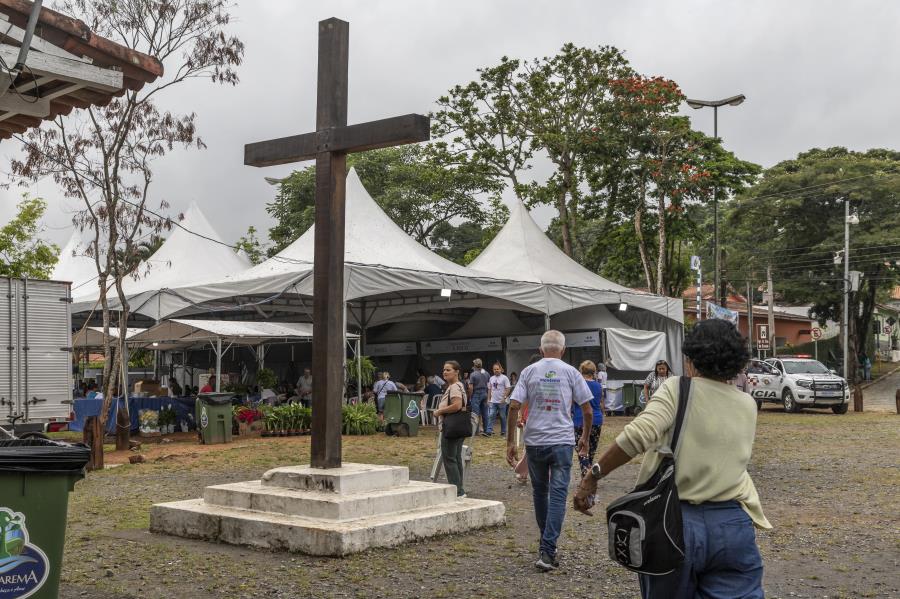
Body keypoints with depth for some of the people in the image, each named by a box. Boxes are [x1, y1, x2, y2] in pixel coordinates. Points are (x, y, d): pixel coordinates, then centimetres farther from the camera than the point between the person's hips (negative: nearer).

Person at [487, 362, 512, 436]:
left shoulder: (504, 378, -4)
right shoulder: (491, 378, 12)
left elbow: (508, 389, -9)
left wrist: (504, 398, -17)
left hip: (502, 401, -4)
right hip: (493, 401, 4)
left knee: (502, 417, 5)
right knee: (491, 416, -6)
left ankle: (503, 431, 14)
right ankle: (489, 431, -9)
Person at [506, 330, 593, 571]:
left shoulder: (529, 371, 3)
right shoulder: (571, 372, 2)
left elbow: (514, 407, -4)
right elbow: (588, 410, 2)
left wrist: (510, 442, 1)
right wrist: (585, 438, 17)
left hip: (534, 441, 2)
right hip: (562, 441, -2)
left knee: (539, 492, 17)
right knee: (558, 495, -1)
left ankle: (546, 546, 28)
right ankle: (547, 551, -10)